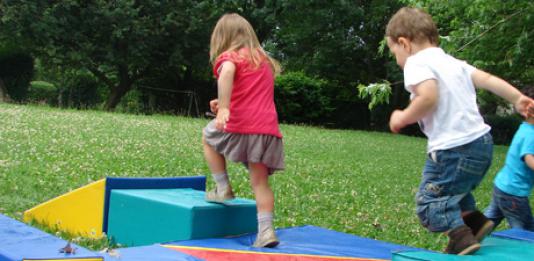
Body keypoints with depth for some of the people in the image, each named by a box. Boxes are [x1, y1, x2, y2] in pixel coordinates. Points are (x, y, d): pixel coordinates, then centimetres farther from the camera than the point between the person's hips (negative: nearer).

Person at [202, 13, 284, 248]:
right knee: (260, 182, 9)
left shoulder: (229, 57, 4)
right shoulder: (263, 59, 25)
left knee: (208, 136, 24)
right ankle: (266, 231, -2)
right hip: (269, 130, 5)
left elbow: (227, 73, -22)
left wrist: (223, 108, -31)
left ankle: (223, 189, 20)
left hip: (240, 127, -5)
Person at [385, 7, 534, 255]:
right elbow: (487, 79, 13)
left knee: (430, 202, -2)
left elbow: (428, 98, -24)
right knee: (453, 189, 31)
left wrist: (402, 118, -10)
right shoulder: (452, 61, 17)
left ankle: (461, 238, -13)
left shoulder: (416, 63, -9)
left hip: (454, 148, -9)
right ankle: (475, 221, 20)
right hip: (481, 142, 9)